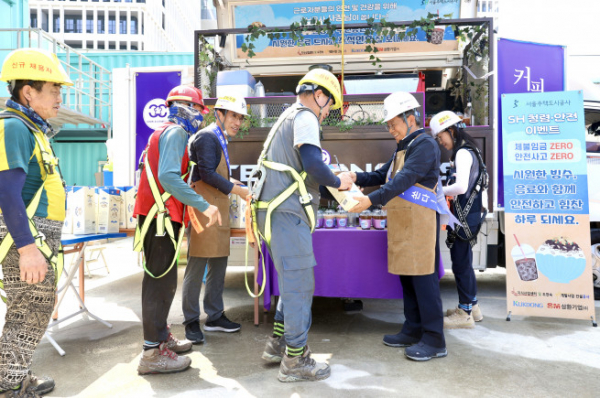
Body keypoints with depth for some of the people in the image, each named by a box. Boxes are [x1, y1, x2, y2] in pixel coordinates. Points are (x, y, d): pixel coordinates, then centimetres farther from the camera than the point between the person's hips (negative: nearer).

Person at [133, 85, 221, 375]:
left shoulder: (164, 132, 21)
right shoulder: (176, 132, -11)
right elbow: (168, 176, -25)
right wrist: (204, 206, -25)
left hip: (157, 214, 11)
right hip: (161, 216, -11)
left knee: (159, 278, 16)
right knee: (162, 280, -7)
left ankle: (161, 337, 29)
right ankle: (153, 353, 1)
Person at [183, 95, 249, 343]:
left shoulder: (220, 140, 21)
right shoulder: (207, 137, -9)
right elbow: (207, 174, -18)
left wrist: (234, 184, 15)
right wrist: (236, 190, -15)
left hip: (218, 210, 10)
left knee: (218, 264, 12)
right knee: (197, 266, -3)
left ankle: (214, 316, 22)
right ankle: (191, 321, 8)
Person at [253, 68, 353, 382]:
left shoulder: (289, 117, 24)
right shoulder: (304, 117, -8)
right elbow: (312, 163, -23)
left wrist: (329, 181, 21)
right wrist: (338, 182, -7)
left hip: (276, 211, 10)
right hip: (287, 214, -10)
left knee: (293, 282, 19)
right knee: (299, 285, -3)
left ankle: (278, 344, 28)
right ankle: (295, 361, 7)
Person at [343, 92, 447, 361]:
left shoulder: (425, 145, -9)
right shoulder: (403, 148, 22)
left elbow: (404, 180, -21)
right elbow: (382, 175, 21)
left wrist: (371, 200, -28)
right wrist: (357, 177, 4)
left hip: (418, 222, -9)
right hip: (401, 224, 9)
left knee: (423, 278, -6)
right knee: (406, 276, 13)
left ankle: (434, 340, 4)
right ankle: (413, 331, 24)